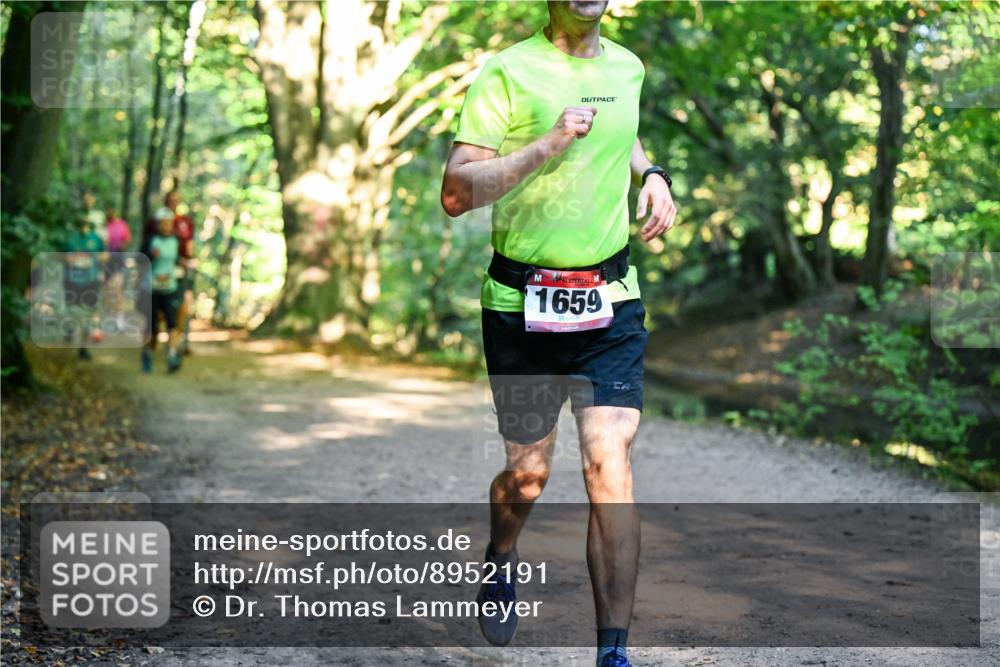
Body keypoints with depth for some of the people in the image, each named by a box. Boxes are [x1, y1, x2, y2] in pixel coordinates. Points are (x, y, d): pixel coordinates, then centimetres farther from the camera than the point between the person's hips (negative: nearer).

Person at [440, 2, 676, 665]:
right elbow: (455, 193, -14)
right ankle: (500, 558, 44)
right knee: (528, 474, 8)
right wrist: (546, 147, -24)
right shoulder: (508, 74, -7)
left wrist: (652, 175, 13)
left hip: (611, 306, 3)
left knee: (610, 462, -12)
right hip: (523, 305, -3)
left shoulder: (627, 68, 10)